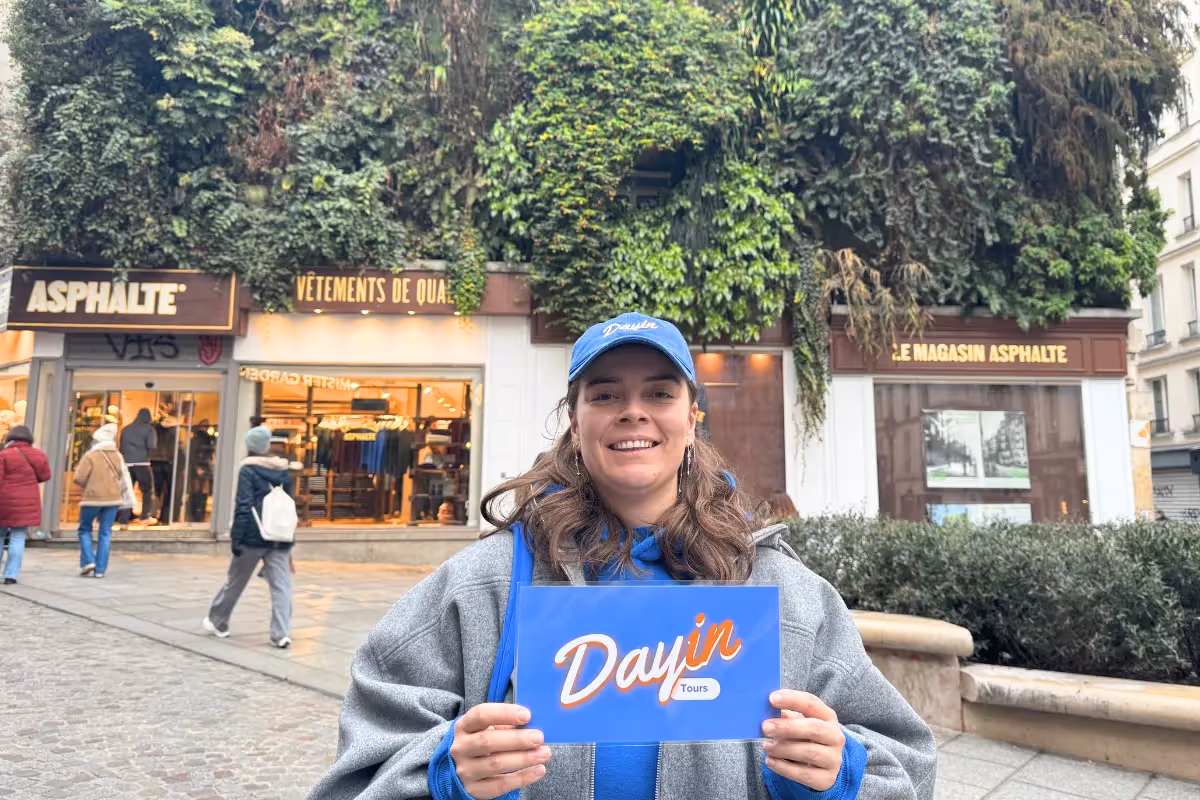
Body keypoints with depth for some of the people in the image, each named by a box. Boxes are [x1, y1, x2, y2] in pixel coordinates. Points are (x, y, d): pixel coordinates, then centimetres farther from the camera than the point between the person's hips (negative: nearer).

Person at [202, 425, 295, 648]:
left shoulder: (248, 471, -5)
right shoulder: (282, 470, 10)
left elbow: (243, 507, -12)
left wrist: (236, 538, -10)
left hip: (253, 535, -3)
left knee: (235, 582, 15)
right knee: (281, 585, 0)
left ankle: (218, 623, 33)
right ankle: (281, 633, -6)